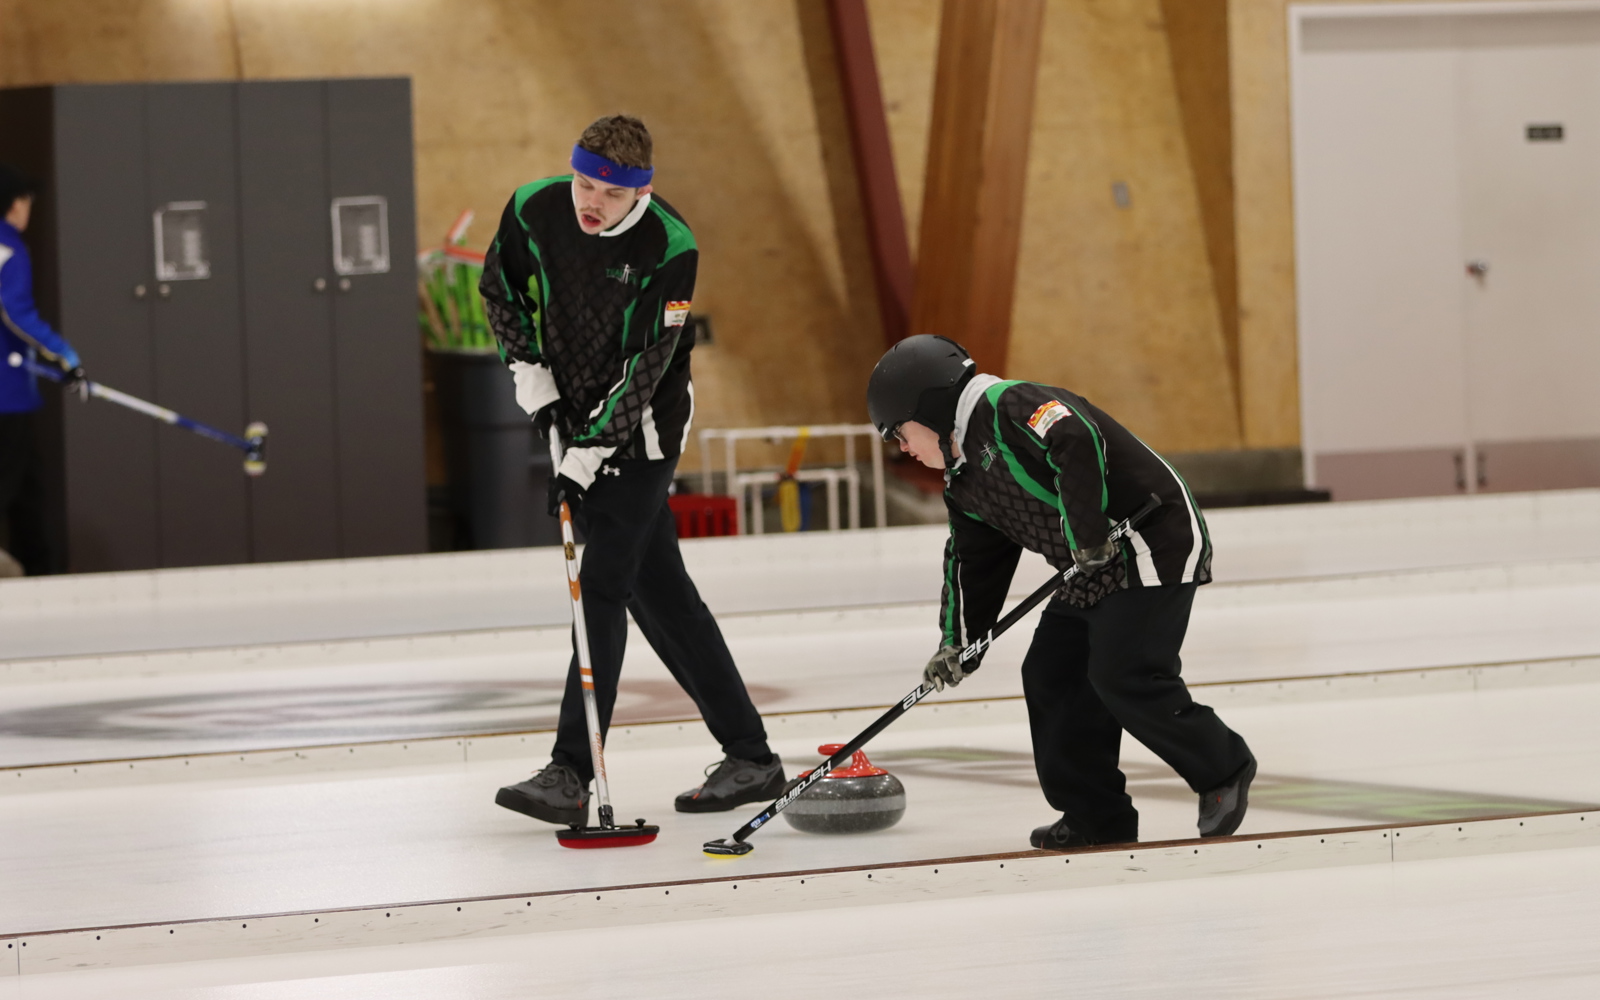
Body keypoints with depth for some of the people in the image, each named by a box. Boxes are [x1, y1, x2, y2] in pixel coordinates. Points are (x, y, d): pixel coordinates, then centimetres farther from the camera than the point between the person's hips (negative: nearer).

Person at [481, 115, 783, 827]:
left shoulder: (669, 248, -21)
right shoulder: (534, 209, -8)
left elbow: (644, 368, -23)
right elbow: (500, 290, 10)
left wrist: (586, 457, -26)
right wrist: (532, 379, 1)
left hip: (641, 434, -6)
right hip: (578, 424, 6)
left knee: (604, 587, -13)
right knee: (658, 590, 8)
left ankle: (571, 775, -13)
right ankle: (749, 758, 15)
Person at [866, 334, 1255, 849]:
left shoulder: (1008, 408, -16)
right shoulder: (965, 482, 17)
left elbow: (1077, 444, -31)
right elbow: (973, 562, 23)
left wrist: (1086, 536, -30)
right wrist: (957, 643, 15)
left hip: (1153, 541, -11)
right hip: (1092, 574, 11)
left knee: (1125, 678, -17)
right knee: (1050, 675, 6)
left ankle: (1225, 771, 3)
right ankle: (1097, 815, 11)